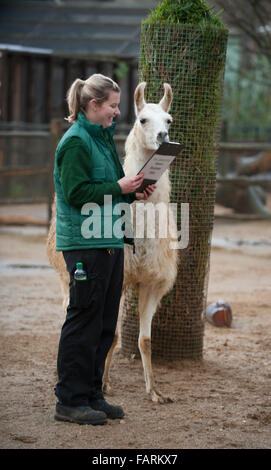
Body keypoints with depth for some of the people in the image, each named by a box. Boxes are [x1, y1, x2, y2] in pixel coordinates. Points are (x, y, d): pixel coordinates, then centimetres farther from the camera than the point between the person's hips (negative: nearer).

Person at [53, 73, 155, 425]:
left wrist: (133, 193, 7)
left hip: (110, 241, 9)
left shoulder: (103, 138, 17)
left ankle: (91, 394, 19)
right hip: (85, 242, -9)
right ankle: (70, 401, 1)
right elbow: (76, 192, -18)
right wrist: (118, 188, -16)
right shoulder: (75, 142, -12)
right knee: (84, 321, -5)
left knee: (105, 323, 11)